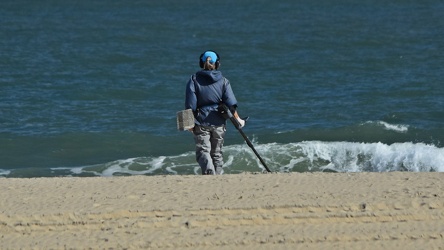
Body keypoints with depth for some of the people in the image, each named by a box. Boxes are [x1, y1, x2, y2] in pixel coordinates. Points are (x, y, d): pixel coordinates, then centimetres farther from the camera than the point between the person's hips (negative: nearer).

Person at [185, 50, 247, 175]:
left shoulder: (194, 80, -1)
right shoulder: (223, 81, 2)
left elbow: (190, 104, -5)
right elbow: (231, 103, -3)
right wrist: (238, 119, 6)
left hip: (201, 122, -2)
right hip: (219, 122, 2)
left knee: (203, 151, -6)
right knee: (217, 152, 14)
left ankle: (209, 171, -30)